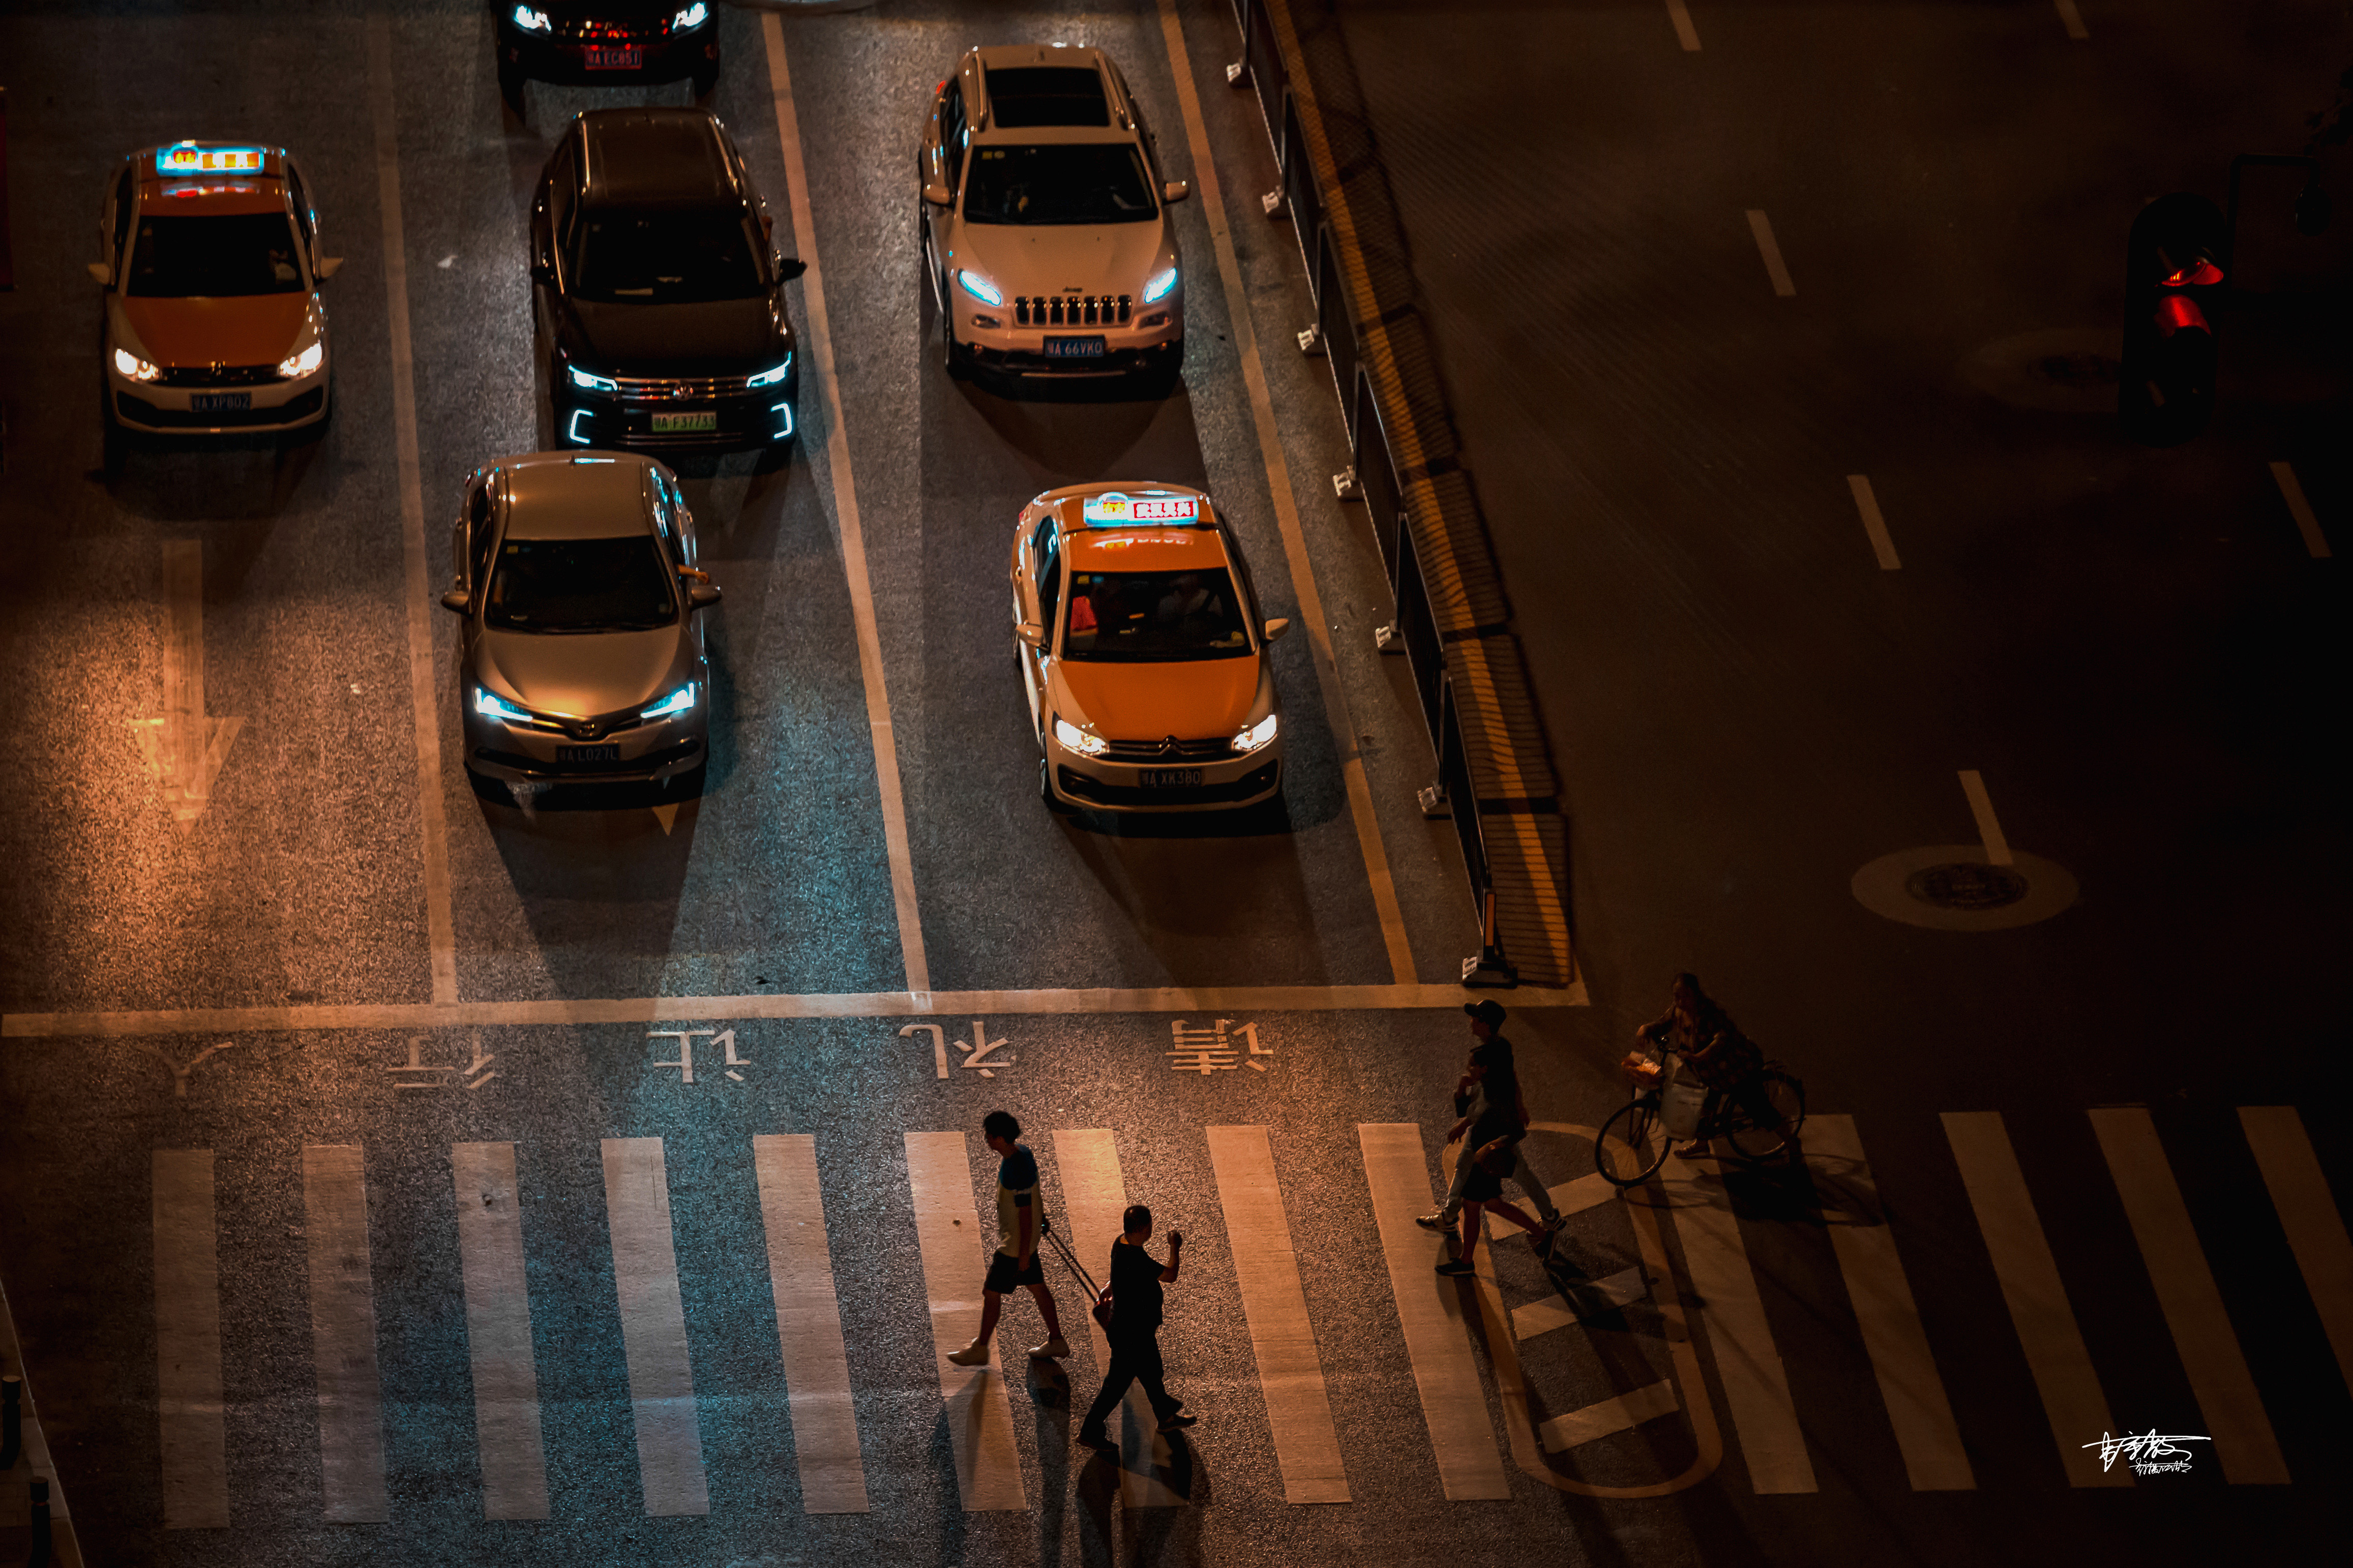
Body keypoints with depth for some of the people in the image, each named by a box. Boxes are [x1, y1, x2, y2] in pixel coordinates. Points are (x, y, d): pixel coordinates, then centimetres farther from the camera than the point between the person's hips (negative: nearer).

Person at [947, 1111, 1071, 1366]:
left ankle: (980, 1350, 16)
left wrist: (1024, 1254, -20)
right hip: (1022, 1239, 10)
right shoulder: (1021, 1152, -1)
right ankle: (1056, 1342, 29)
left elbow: (1026, 1213, -26)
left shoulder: (1017, 1171, -31)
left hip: (1015, 1243, -10)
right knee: (1037, 1286, 19)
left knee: (991, 1293, 3)